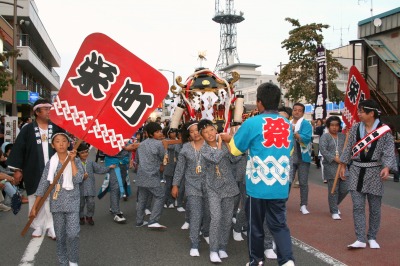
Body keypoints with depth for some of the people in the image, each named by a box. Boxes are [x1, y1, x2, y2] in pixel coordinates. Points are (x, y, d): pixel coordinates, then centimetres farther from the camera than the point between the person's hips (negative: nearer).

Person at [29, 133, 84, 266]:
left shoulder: (76, 161, -3)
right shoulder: (50, 163, 1)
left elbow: (78, 180, -17)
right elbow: (43, 185, 2)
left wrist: (72, 161, -17)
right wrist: (35, 206, 1)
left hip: (72, 203, -2)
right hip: (56, 204, 2)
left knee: (73, 234, -10)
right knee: (60, 235, 8)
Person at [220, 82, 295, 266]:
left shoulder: (252, 123, -10)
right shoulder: (287, 124, 3)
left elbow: (235, 149, 2)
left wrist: (229, 138, 22)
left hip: (258, 185, -3)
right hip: (280, 185, 3)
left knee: (255, 225, 13)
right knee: (279, 224, 11)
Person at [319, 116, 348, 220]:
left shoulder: (343, 136, 15)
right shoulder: (325, 137, 0)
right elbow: (323, 150, -11)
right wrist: (334, 158, -17)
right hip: (331, 166, -5)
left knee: (344, 189, 6)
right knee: (333, 190, -3)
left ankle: (334, 205, 30)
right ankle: (334, 211, 8)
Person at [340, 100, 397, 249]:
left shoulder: (384, 130, -6)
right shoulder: (355, 128, 5)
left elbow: (389, 151, -9)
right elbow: (349, 148, 12)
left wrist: (386, 168, -23)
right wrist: (343, 165, 12)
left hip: (375, 172, -2)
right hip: (356, 171, 3)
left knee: (375, 207, 6)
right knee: (357, 206, -3)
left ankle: (372, 238, 21)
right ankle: (361, 239, 0)